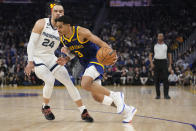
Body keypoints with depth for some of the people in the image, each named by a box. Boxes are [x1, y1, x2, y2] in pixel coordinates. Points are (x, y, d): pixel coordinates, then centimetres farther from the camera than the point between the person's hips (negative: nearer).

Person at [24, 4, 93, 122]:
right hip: (38, 58, -5)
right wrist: (30, 62, -20)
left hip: (51, 58, 5)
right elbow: (31, 43, -12)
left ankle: (83, 112, 0)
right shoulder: (41, 24, -10)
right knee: (50, 80, -27)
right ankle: (45, 107, 0)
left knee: (69, 82, -5)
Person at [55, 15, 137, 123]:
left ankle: (115, 96, -17)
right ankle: (128, 110, 17)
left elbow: (100, 42, -19)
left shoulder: (81, 32, -19)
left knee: (85, 84, -32)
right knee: (96, 96, 5)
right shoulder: (63, 39, 1)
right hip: (86, 64, 8)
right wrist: (66, 60, -4)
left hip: (96, 59, -8)